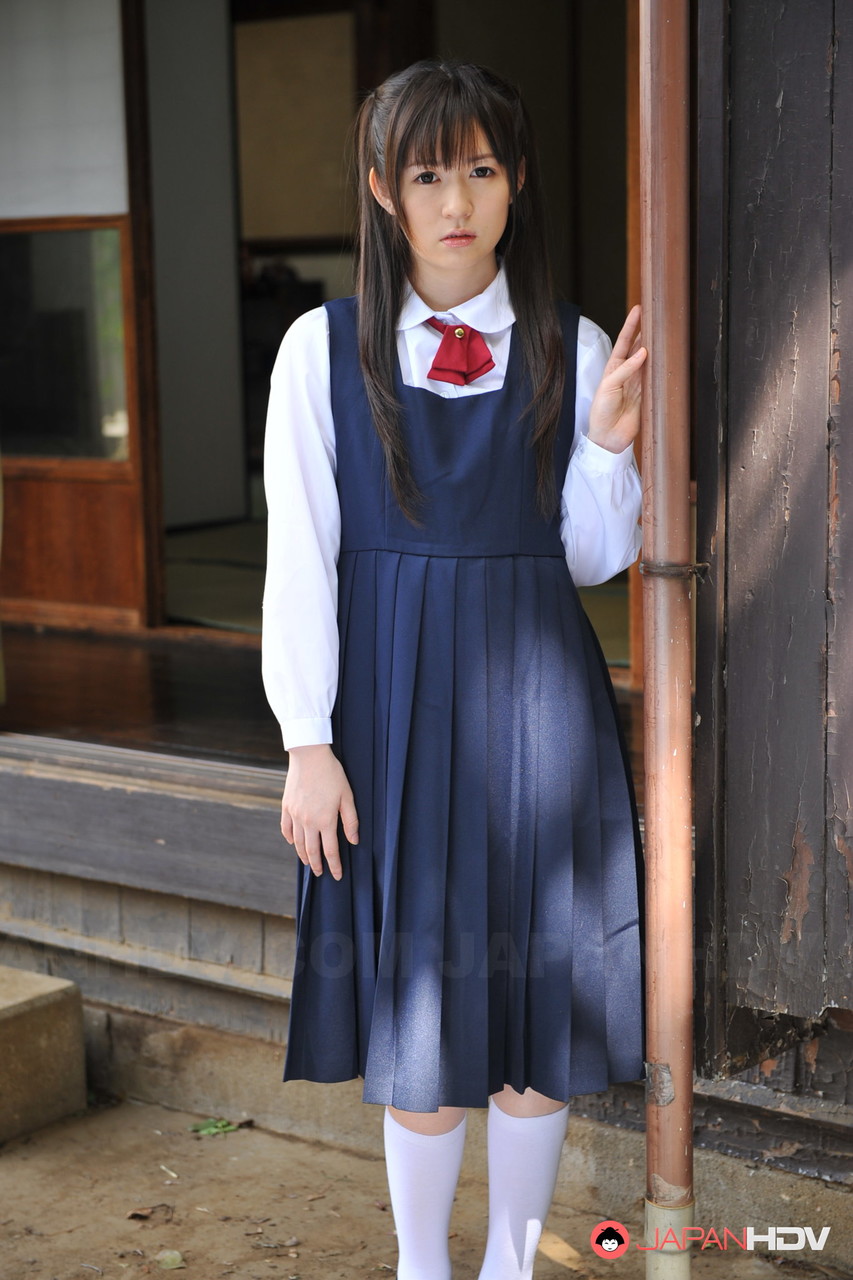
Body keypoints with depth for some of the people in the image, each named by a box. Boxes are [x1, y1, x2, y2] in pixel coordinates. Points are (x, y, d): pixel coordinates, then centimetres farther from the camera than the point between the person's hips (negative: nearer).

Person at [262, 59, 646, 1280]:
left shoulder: (574, 349, 1)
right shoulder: (326, 347, -3)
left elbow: (591, 556, 4)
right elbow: (300, 557, -4)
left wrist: (609, 443, -13)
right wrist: (308, 742, -7)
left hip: (535, 693, 2)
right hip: (394, 700, -1)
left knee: (539, 991, 9)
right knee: (416, 998, 7)